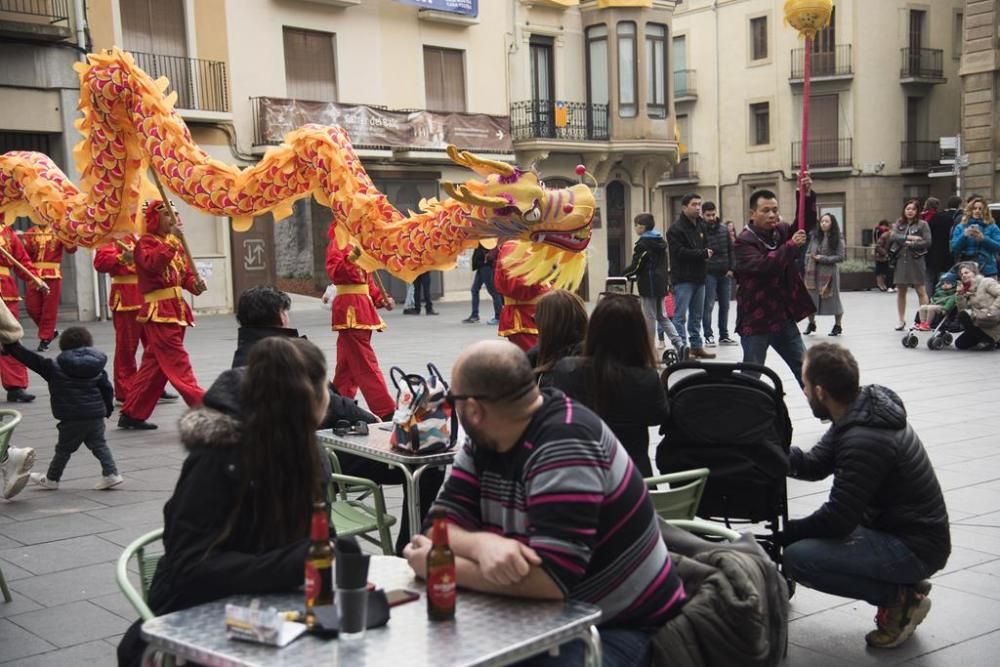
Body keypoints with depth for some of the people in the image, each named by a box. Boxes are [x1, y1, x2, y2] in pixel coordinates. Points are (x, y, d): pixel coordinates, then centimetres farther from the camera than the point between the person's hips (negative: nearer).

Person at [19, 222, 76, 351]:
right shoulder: (30, 232, 8)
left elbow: (71, 249, -7)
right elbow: (25, 252, -1)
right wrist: (21, 241, -19)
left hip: (53, 275, -3)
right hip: (34, 274, 3)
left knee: (49, 309, 0)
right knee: (32, 307, 6)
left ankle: (45, 338, 8)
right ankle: (50, 331, 25)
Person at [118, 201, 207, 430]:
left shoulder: (174, 241, 18)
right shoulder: (145, 242, -6)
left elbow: (185, 271, 18)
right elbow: (153, 263, -26)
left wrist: (194, 284, -3)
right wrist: (172, 243, -28)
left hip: (176, 308, 8)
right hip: (159, 311, -8)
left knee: (155, 363, 11)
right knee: (177, 362, -11)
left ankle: (131, 414, 19)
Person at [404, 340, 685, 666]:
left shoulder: (565, 442, -25)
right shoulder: (486, 440, 0)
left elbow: (549, 578, -32)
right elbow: (441, 527, -6)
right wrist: (482, 544, -28)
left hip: (621, 630, -7)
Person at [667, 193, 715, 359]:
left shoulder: (701, 225, 14)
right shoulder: (676, 229, -10)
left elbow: (706, 246, 23)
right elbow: (680, 252, -19)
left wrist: (707, 254, 0)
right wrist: (703, 254, -13)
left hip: (699, 277, 8)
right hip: (683, 278, -8)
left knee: (697, 315, 13)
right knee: (680, 315, -5)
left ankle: (696, 346, 20)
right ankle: (682, 349, -3)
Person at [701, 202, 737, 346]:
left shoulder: (725, 229, 7)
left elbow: (731, 250, 9)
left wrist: (731, 268, 2)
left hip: (725, 274, 5)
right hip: (709, 274, -4)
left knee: (725, 306, 9)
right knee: (708, 306, -5)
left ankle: (724, 336, 17)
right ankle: (708, 336, 3)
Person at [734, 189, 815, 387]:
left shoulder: (782, 230, 5)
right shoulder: (744, 241, -15)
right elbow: (762, 265, -30)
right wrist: (791, 245, -30)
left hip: (783, 316, 6)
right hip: (755, 319, -6)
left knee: (805, 368, 17)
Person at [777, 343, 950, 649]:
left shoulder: (864, 441, -27)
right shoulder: (860, 413, 2)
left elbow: (838, 519, -24)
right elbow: (814, 465, 8)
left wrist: (782, 534, -12)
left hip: (916, 549, -10)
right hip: (903, 529, 10)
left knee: (796, 557, -22)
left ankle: (900, 596, -5)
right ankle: (903, 584, 13)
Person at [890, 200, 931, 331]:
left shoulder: (922, 225, 1)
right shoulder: (898, 224, 11)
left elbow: (927, 242, -8)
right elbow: (893, 237, -6)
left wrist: (911, 244, -11)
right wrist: (909, 237, -15)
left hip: (916, 261, -4)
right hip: (900, 261, 4)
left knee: (921, 291, -2)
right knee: (900, 291, 8)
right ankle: (901, 320, 17)